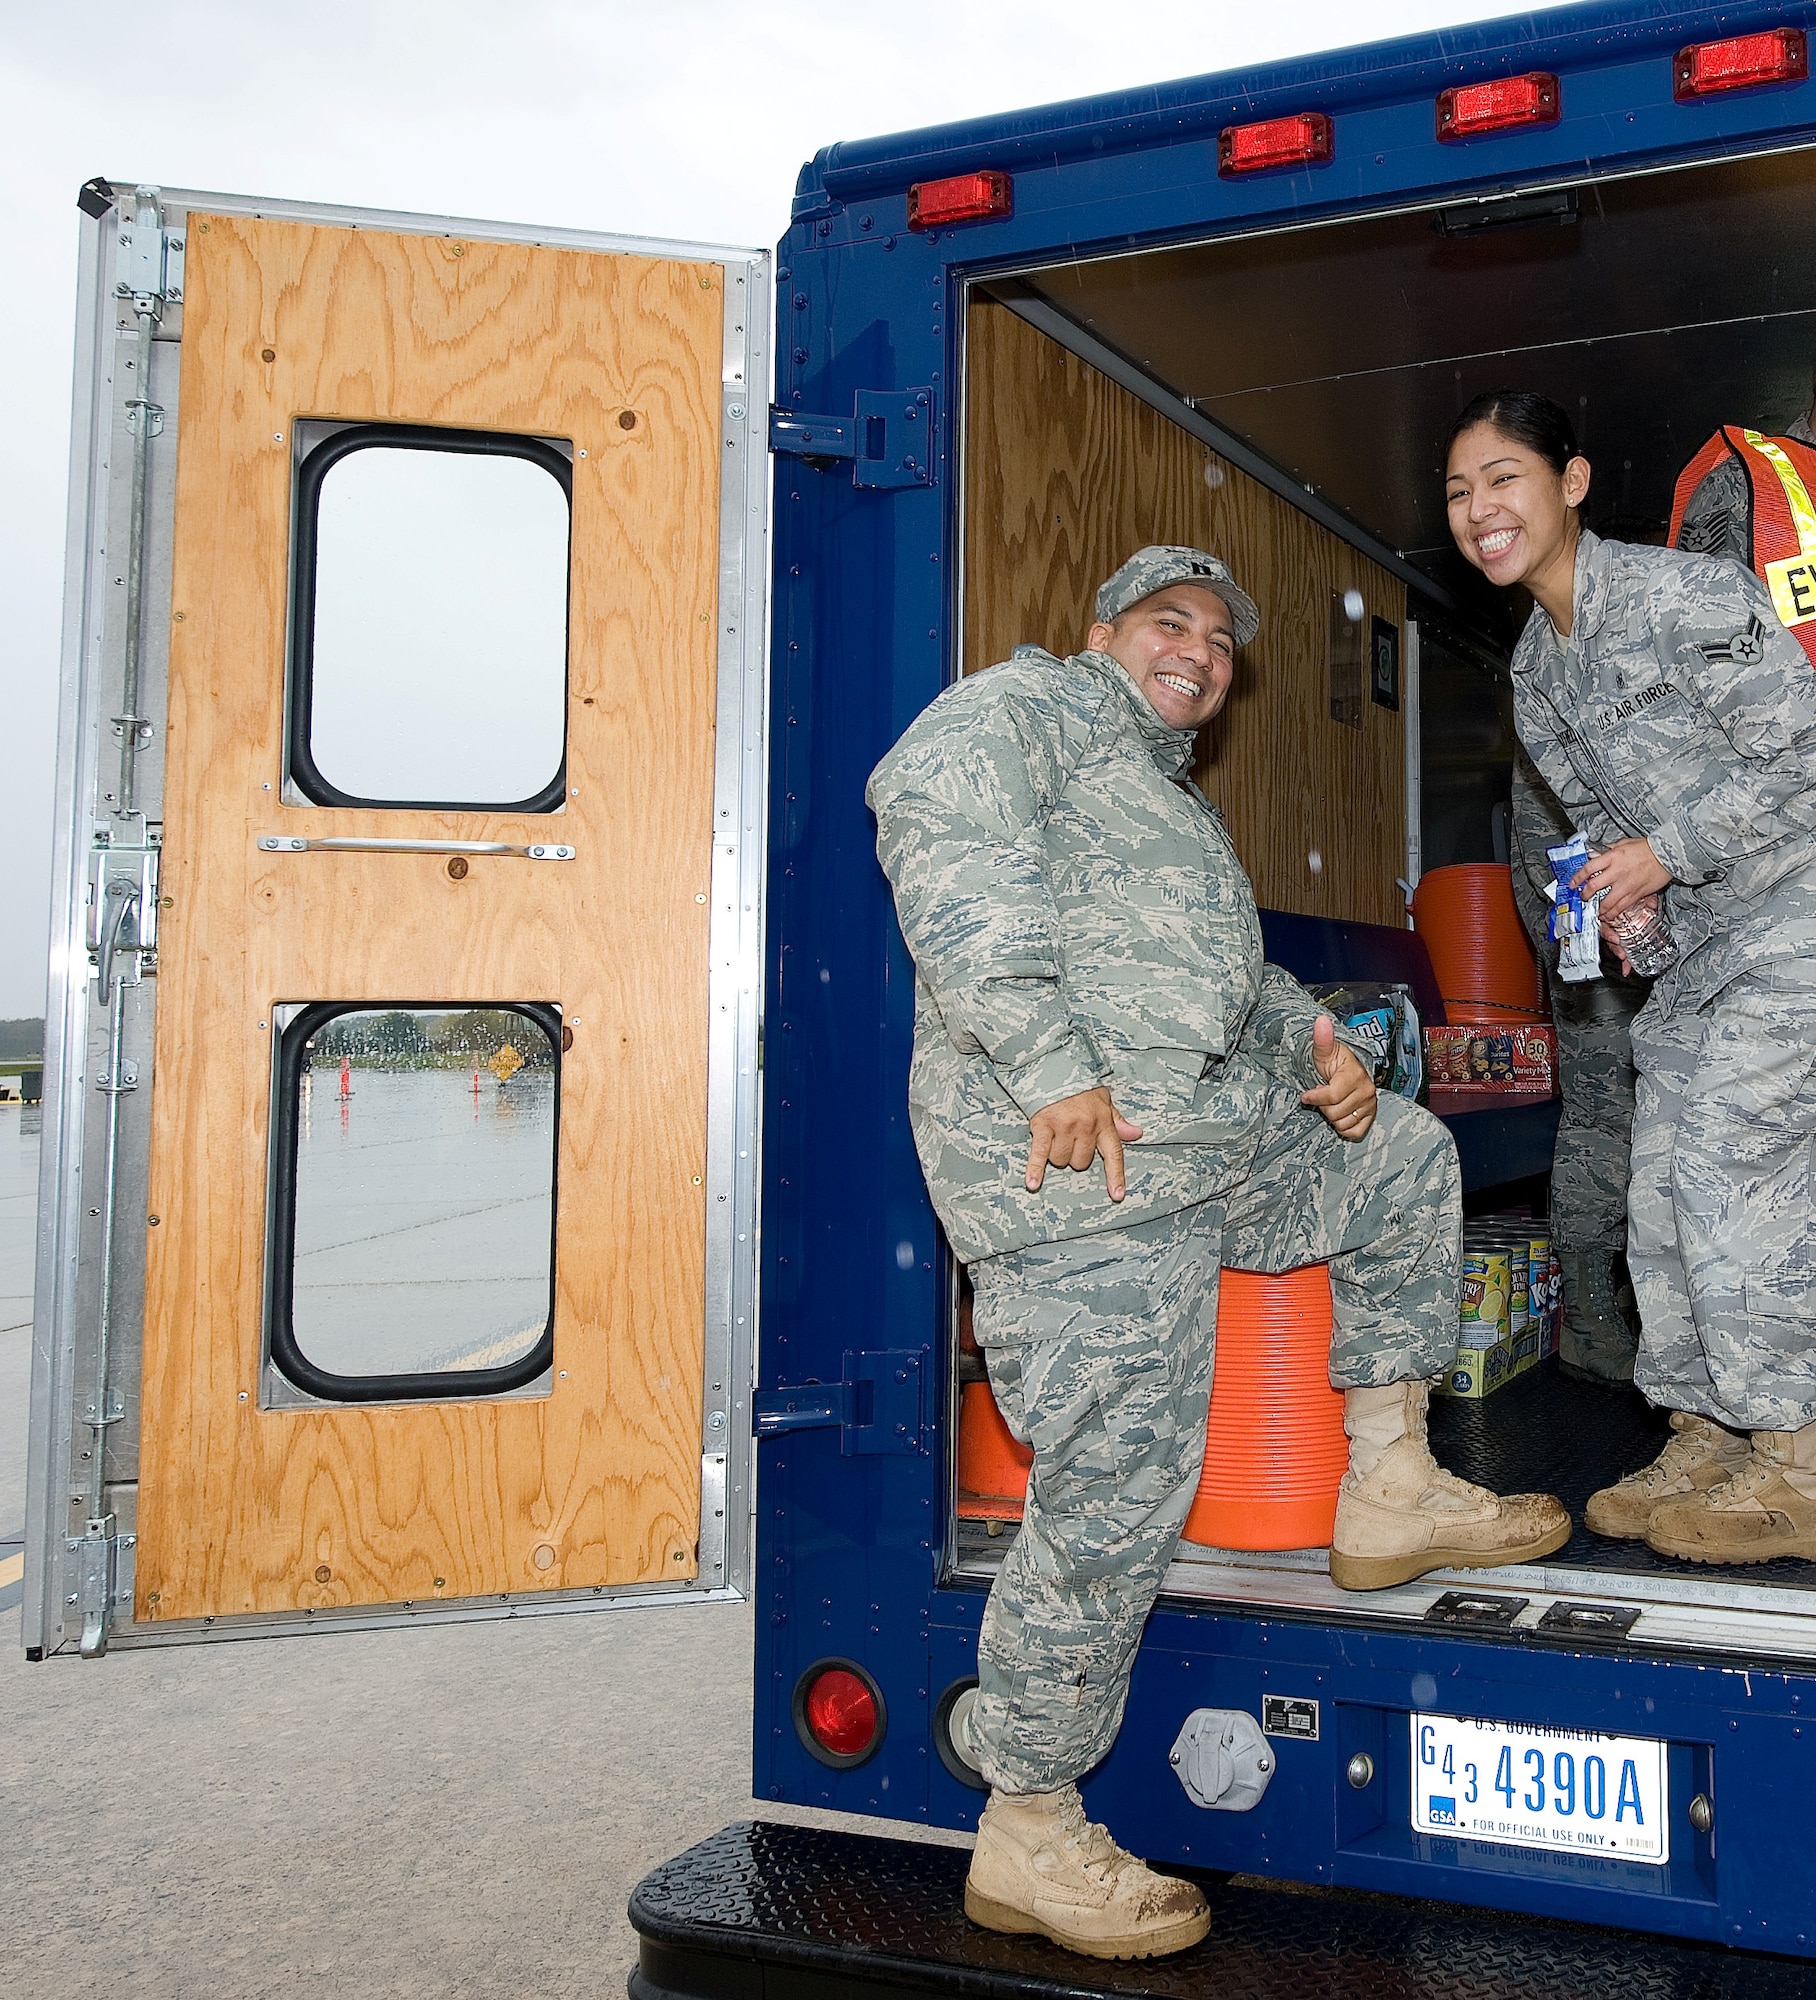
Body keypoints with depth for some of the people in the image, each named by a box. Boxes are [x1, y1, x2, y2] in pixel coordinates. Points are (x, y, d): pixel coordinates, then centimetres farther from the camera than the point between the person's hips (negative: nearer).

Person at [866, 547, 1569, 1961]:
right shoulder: (1029, 706, 2)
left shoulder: (1179, 806, 32)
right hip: (1084, 1166, -10)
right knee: (1115, 1503, -7)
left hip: (1220, 1141, 10)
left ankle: (1387, 1493, 25)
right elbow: (942, 826, -18)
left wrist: (1316, 1042, 9)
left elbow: (1236, 978, 33)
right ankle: (1029, 1842, 9)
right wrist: (1053, 1065, -26)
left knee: (1407, 1158, 22)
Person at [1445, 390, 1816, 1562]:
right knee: (1661, 1190, 6)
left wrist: (1669, 849, -16)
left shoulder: (1681, 593, -15)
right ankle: (1708, 1440, 18)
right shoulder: (1534, 674, 11)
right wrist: (1614, 894, 0)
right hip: (1699, 942, 9)